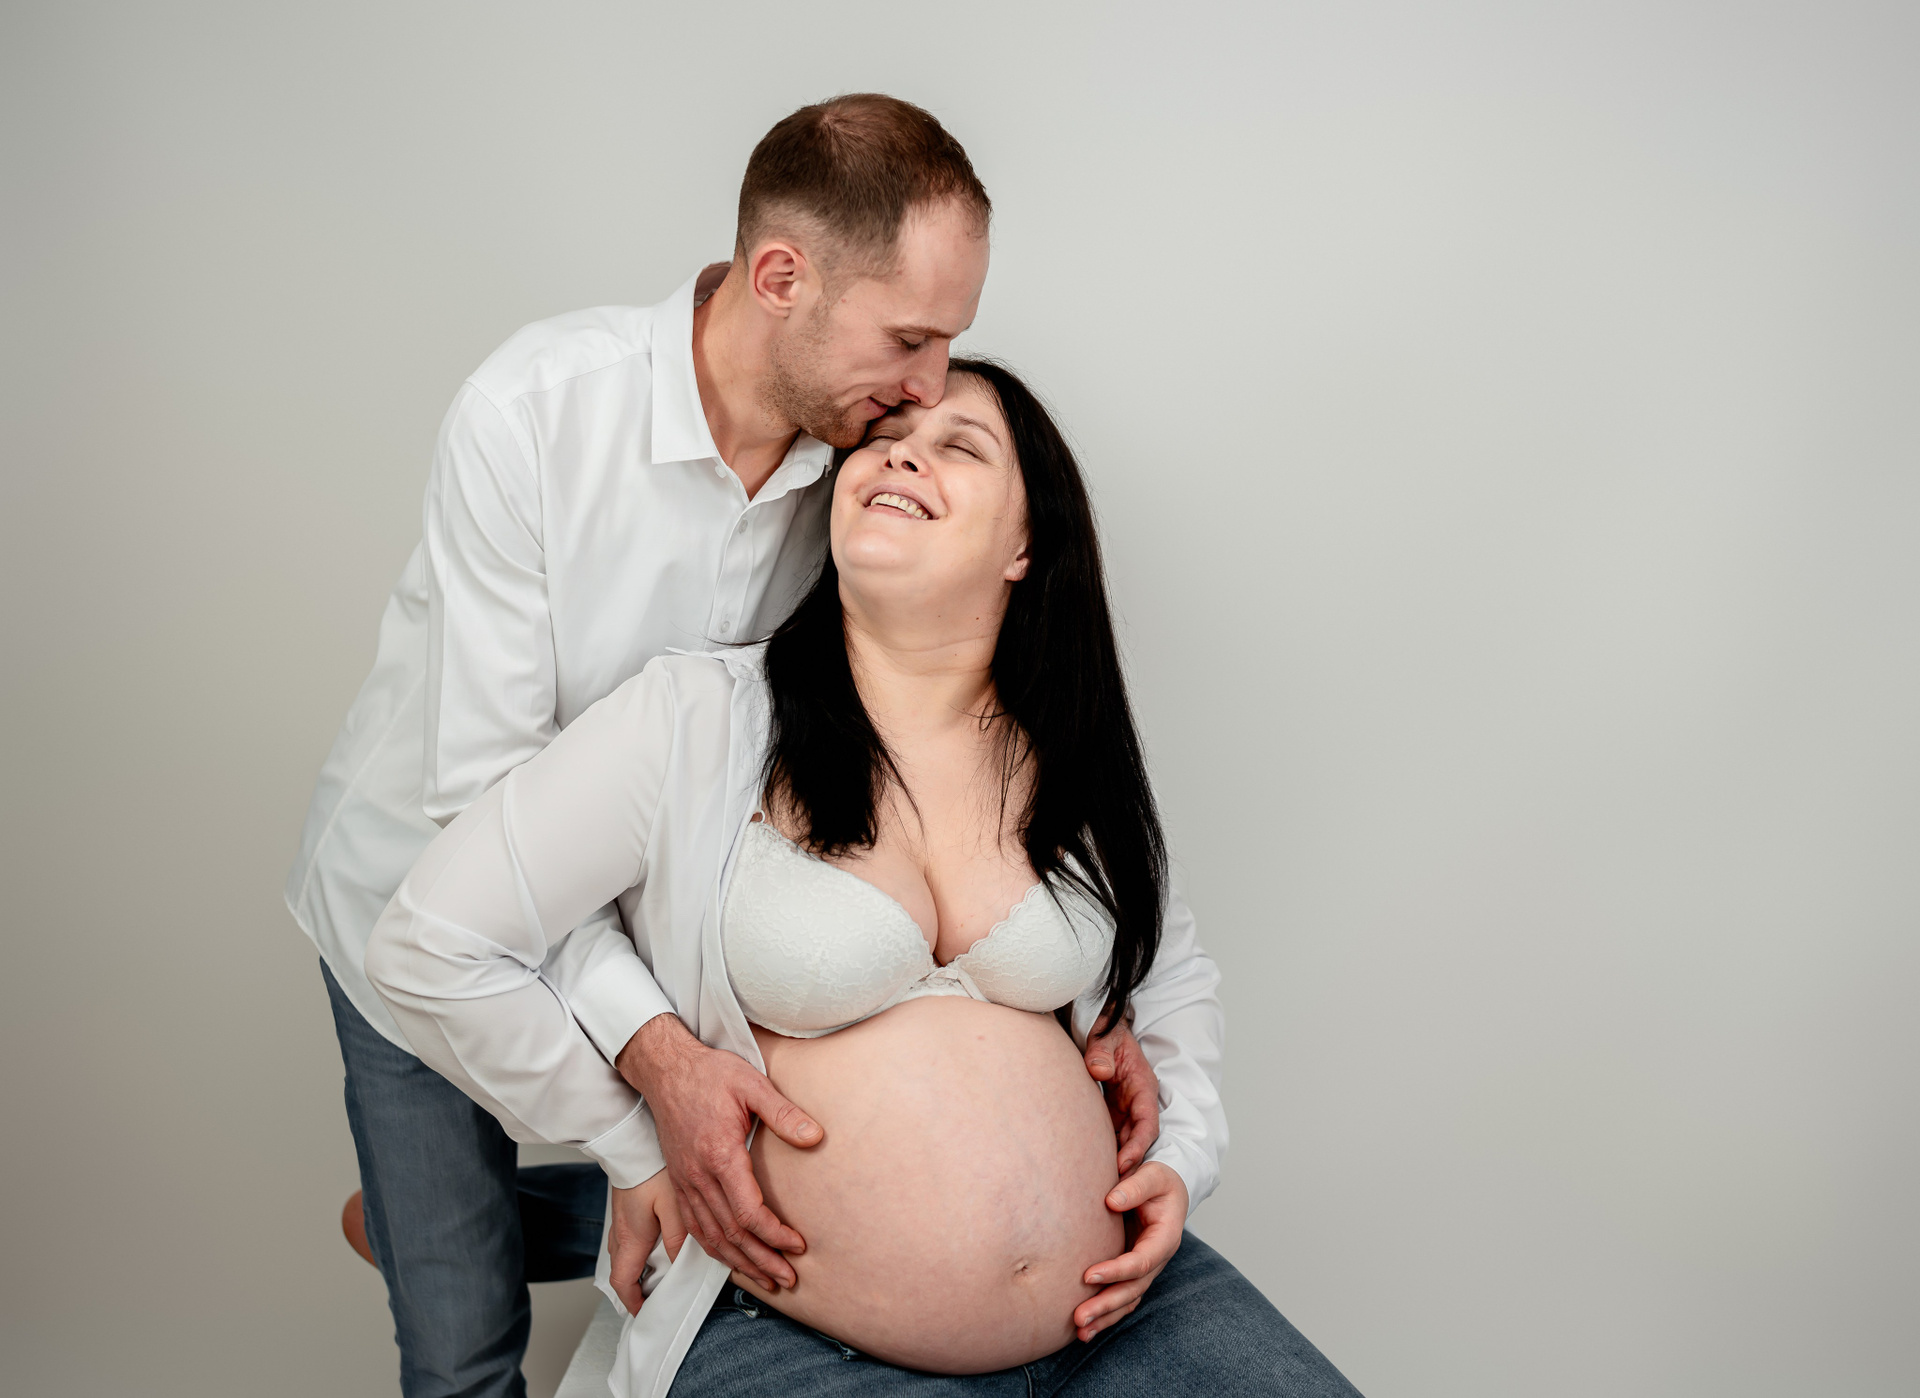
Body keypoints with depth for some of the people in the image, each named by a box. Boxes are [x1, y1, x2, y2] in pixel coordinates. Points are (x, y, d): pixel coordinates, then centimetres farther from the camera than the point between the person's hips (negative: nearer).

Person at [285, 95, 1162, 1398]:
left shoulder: (864, 457, -17)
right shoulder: (537, 410, -29)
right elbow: (486, 794, -29)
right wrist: (656, 1045, -40)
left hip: (638, 918, 4)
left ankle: (424, 1226, 38)